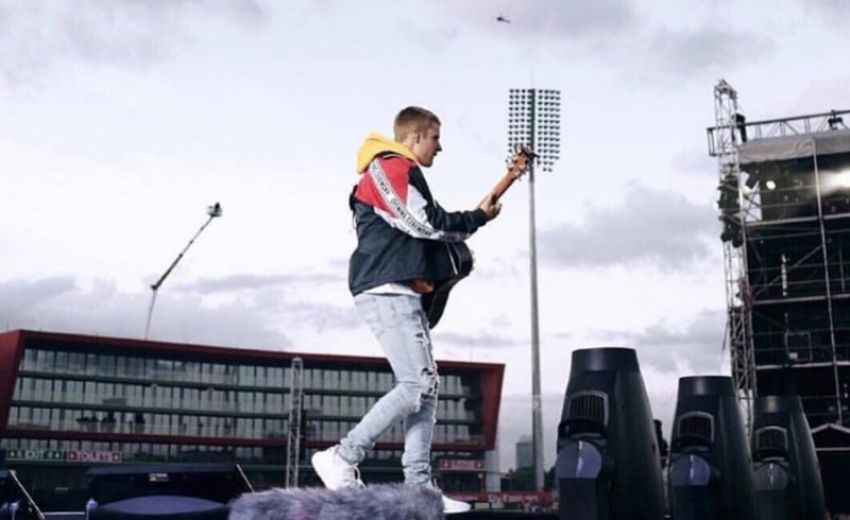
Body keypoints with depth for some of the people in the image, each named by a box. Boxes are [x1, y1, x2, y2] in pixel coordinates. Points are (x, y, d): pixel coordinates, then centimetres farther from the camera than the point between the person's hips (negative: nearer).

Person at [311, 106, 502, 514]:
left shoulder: (399, 174, 26)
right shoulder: (393, 167, -6)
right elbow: (426, 223, -15)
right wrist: (480, 217, -2)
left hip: (398, 292, 11)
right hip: (388, 291, -11)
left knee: (426, 387, 5)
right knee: (416, 386, -15)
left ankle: (418, 486, 2)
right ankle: (342, 458, -9)